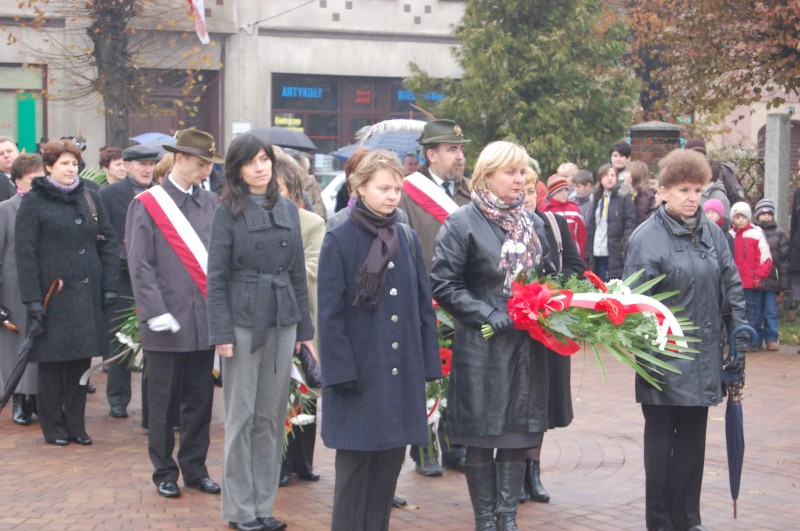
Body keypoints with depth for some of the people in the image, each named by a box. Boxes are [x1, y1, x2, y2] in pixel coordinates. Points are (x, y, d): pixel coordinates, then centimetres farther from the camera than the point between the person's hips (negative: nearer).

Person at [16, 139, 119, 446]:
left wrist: (110, 286, 1)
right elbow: (25, 253, -6)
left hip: (86, 293, 4)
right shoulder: (34, 202, -2)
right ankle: (53, 428, 13)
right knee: (52, 362, 2)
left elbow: (108, 243, 10)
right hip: (52, 293, -4)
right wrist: (32, 299, -12)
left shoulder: (89, 198, 10)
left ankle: (76, 424, 16)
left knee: (81, 361, 7)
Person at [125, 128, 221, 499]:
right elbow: (140, 266, -7)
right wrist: (156, 313, -13)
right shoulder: (147, 204, -4)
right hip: (167, 323, -4)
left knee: (200, 399, 10)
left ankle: (195, 467, 21)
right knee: (162, 401, 5)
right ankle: (164, 472, 16)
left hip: (205, 319, 4)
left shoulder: (211, 204, 8)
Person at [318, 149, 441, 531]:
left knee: (390, 462, 9)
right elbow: (330, 314, -8)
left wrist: (427, 363, 5)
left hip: (402, 371, 5)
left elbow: (424, 306, 10)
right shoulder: (339, 241, -6)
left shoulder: (407, 239, 8)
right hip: (360, 369, -4)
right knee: (356, 463, 1)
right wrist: (341, 371, -13)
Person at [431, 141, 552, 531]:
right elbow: (443, 284, -9)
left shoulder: (529, 221, 11)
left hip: (526, 345, 5)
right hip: (481, 347, -5)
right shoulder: (463, 223, -6)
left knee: (518, 435, 7)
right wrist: (488, 316, -16)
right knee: (480, 439, 3)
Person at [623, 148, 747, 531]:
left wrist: (738, 342, 4)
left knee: (692, 439, 12)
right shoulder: (647, 237, -11)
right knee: (661, 439, 4)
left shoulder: (712, 233, 5)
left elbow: (732, 288, 9)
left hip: (703, 359, 5)